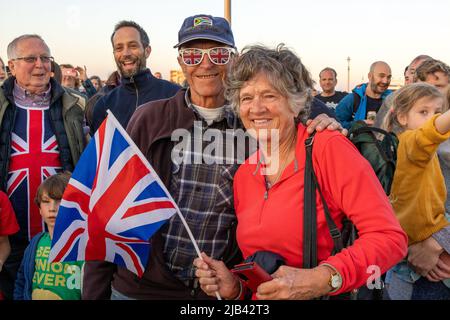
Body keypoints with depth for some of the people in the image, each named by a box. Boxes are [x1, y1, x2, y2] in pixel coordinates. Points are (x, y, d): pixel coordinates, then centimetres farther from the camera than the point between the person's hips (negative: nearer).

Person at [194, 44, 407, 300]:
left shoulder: (329, 148, -10)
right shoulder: (243, 175, 5)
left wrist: (322, 279, -24)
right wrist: (233, 286, -5)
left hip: (330, 296, -4)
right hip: (261, 301, 4)